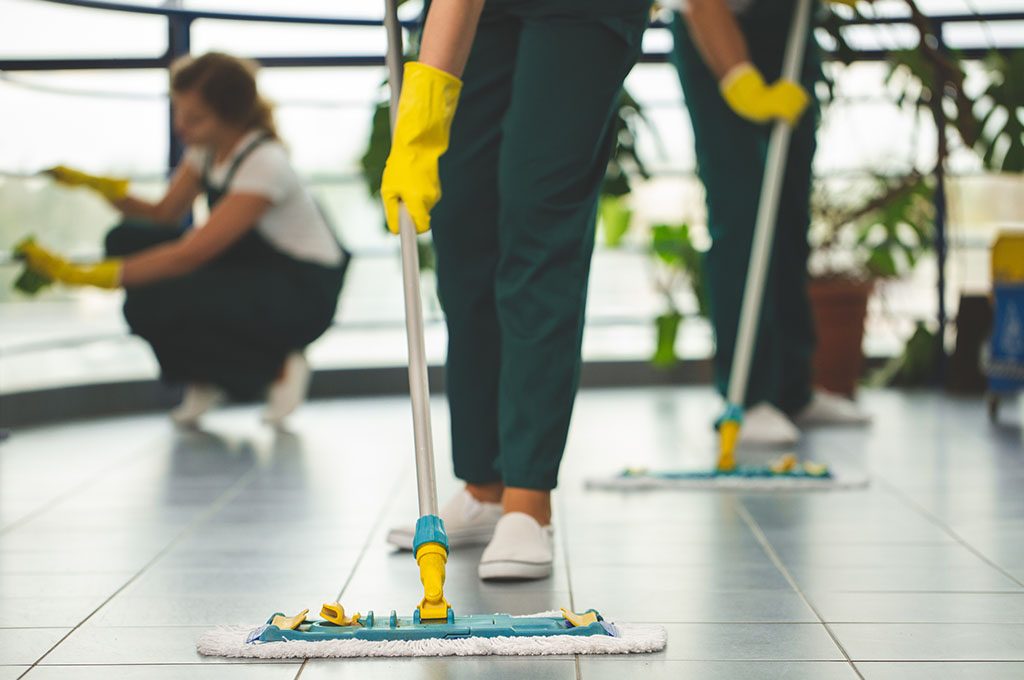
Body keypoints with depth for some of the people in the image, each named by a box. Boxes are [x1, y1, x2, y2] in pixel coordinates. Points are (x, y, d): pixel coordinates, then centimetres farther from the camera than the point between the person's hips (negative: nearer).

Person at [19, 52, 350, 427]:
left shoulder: (266, 164, -26)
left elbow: (191, 253, -31)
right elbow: (165, 214, 5)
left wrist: (87, 275, -34)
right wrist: (95, 185, -11)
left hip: (305, 294, -9)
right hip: (250, 269, 9)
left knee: (150, 302, -27)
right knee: (128, 239, -7)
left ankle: (278, 367, -7)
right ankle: (207, 377, 4)